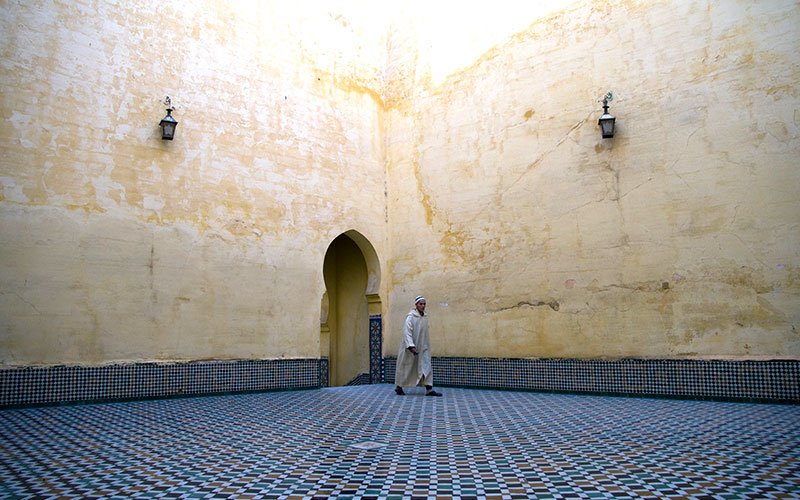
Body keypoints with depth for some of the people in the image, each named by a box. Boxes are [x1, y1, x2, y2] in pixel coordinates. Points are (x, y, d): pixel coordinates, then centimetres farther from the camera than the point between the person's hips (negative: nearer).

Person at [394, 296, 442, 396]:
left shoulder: (425, 317, 7)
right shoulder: (411, 317, -14)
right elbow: (407, 332, -22)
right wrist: (411, 346, -30)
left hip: (423, 348, 6)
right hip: (410, 348, -6)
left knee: (426, 366, -3)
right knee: (406, 367, 6)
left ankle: (429, 389, -4)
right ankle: (398, 387, 24)